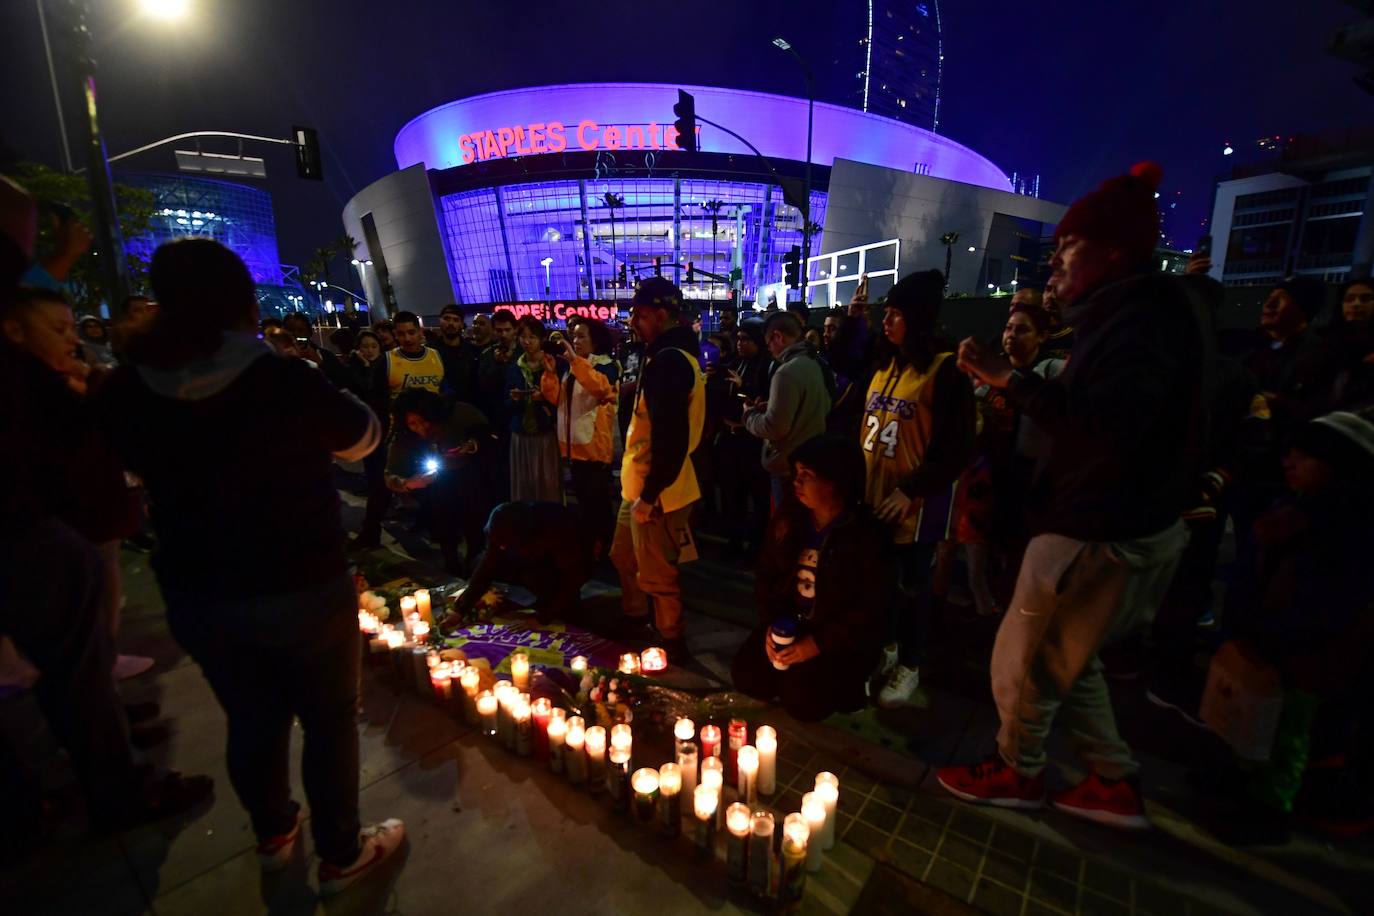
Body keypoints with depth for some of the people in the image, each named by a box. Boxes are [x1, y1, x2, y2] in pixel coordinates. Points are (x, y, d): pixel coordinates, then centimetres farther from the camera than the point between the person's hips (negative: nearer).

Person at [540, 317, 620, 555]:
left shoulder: (607, 365, -7)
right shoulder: (572, 367, 15)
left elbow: (601, 386, -31)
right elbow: (555, 398, 8)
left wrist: (575, 360, -35)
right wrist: (550, 372, -7)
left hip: (596, 443, -7)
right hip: (575, 442, 7)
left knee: (598, 499, -2)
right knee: (582, 497, 15)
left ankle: (602, 546, 11)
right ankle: (588, 543, 27)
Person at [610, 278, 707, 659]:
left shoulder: (668, 361, -21)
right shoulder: (669, 355, 13)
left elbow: (671, 437, -28)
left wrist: (650, 495, -22)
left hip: (655, 489, -11)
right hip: (641, 482, 11)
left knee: (656, 576, 6)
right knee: (625, 557, 26)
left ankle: (672, 644, 26)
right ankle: (634, 623, 46)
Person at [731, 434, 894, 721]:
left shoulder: (869, 536, -18)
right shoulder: (789, 516, -3)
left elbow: (869, 612, -15)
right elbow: (766, 574, 5)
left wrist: (817, 644, -20)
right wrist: (770, 624, -8)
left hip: (844, 637, -5)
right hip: (788, 623, 5)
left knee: (800, 701, -19)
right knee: (747, 676, -10)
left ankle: (850, 684, 12)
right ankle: (802, 676, 17)